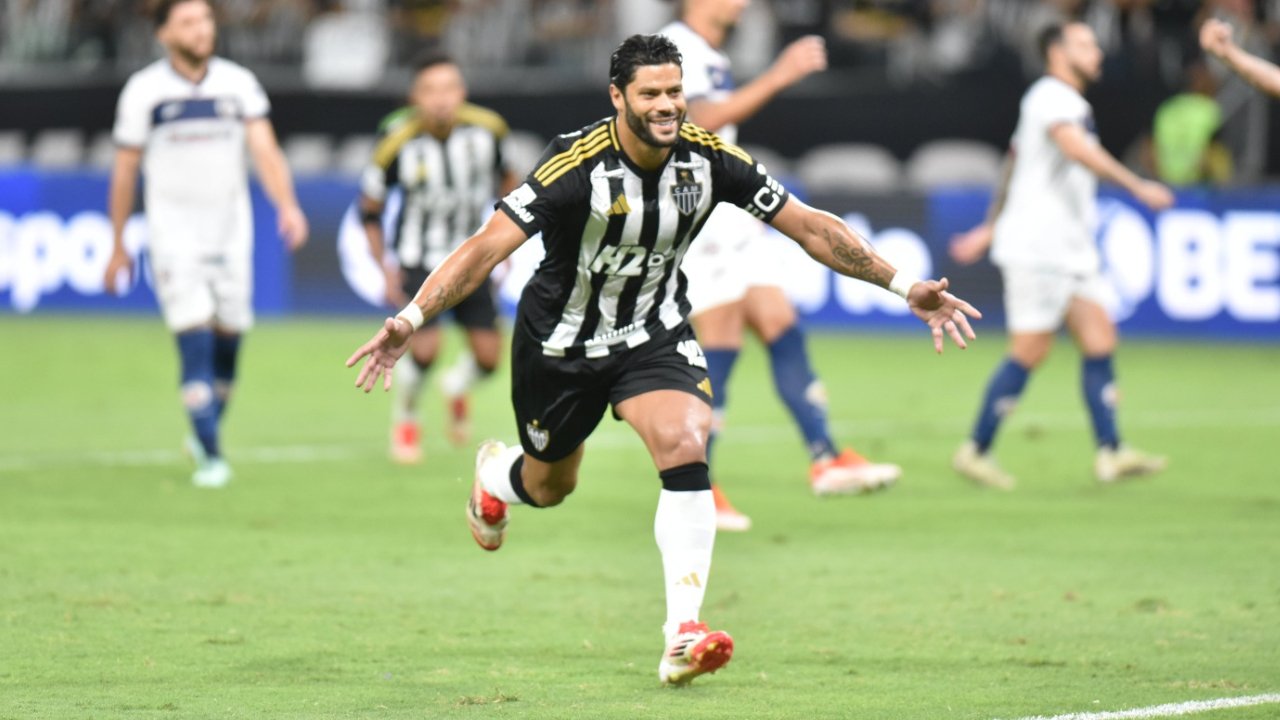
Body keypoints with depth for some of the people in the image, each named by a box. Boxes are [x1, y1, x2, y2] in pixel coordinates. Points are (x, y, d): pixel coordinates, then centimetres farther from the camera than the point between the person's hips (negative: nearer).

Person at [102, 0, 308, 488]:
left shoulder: (239, 84, 2)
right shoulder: (143, 91, -3)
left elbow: (265, 150, -8)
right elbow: (125, 172, 4)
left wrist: (287, 206, -25)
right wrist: (118, 246, 7)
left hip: (231, 232, 3)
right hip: (173, 236, -3)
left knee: (228, 340, 7)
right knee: (196, 340, -13)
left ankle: (206, 431, 31)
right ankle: (210, 457, -11)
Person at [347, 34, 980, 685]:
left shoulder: (708, 158, -17)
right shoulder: (576, 167, -29)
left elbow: (808, 226, -9)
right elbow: (487, 246, -34)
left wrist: (905, 287, -10)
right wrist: (410, 319, -45)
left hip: (655, 334, 2)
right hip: (561, 344, -2)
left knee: (685, 445, -25)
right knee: (550, 488, 17)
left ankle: (683, 635, -25)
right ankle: (493, 474, 58)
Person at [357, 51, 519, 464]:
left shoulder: (487, 129, -14)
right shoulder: (398, 142, -20)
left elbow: (507, 179, 9)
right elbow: (370, 209, -5)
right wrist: (385, 270, -5)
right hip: (419, 258, -3)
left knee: (488, 356, -2)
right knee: (425, 347, -19)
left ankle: (458, 388, 35)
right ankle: (404, 417, 12)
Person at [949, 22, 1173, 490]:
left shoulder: (1065, 102, 20)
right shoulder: (1053, 97, -12)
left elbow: (1014, 165, 28)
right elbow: (1077, 149, -31)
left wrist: (990, 229, 32)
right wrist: (1138, 187, -33)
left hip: (1071, 249, 10)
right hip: (1037, 246, -10)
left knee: (1099, 340, 1)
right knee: (1029, 352, -7)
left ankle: (1110, 452, -3)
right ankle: (976, 451, 1)